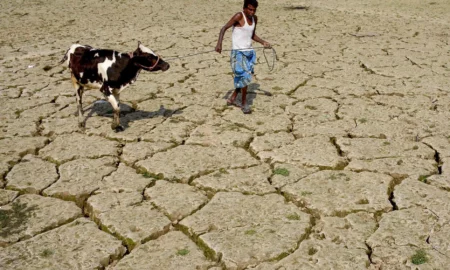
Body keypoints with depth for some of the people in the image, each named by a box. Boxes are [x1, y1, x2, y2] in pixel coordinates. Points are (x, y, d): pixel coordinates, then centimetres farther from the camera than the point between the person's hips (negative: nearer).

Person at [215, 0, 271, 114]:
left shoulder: (254, 18, 9)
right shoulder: (239, 16, -12)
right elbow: (224, 28, -13)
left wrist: (263, 42, 6)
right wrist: (219, 43, -26)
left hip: (249, 52, 7)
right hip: (238, 52, -7)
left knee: (244, 78, 10)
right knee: (245, 77, -10)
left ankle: (232, 99, 27)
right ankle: (244, 103, 4)